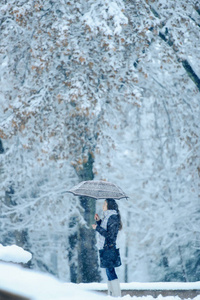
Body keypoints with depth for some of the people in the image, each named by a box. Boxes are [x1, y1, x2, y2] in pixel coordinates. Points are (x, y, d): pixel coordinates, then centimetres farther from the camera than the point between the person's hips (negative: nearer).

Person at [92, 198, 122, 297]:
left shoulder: (113, 218, -13)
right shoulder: (107, 217, 16)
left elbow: (110, 235, -18)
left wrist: (97, 228, -15)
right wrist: (98, 221, 15)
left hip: (109, 248, -10)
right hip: (105, 248, 10)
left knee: (110, 271, -9)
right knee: (109, 272, 11)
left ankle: (117, 296, -8)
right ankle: (111, 294, 15)